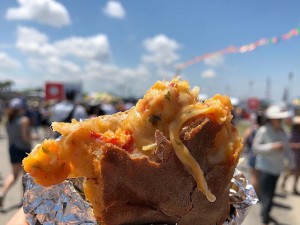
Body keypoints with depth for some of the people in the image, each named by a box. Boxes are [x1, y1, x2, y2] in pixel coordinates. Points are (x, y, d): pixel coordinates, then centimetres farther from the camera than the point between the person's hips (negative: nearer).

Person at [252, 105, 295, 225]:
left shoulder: (282, 131, 4)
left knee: (271, 193, 17)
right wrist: (272, 147, -25)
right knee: (266, 194, -6)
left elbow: (286, 148, 11)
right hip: (265, 167, -6)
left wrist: (291, 162, 8)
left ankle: (265, 214, 35)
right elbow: (256, 147, -18)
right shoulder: (263, 131, -16)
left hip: (277, 167, 7)